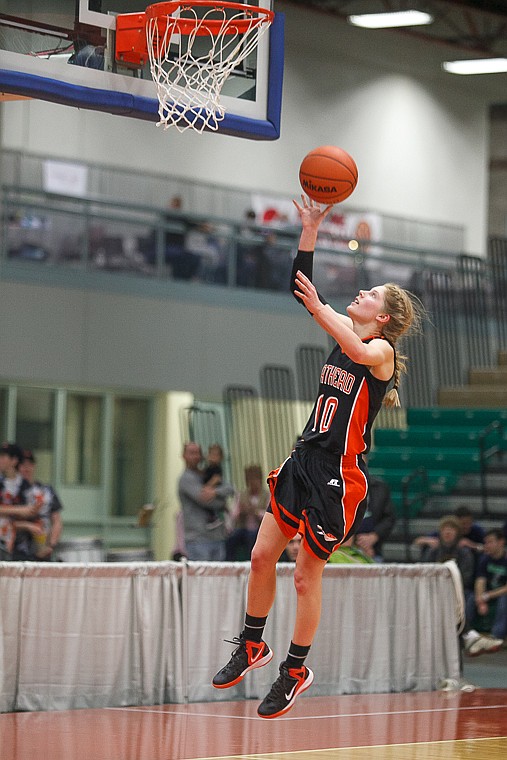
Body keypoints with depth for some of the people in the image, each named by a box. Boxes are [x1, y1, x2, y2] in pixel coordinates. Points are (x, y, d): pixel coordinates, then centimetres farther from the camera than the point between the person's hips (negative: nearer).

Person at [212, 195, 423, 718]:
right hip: (305, 460, 7)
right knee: (261, 557, 8)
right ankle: (251, 647, 25)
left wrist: (318, 308, -34)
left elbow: (359, 354, -36)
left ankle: (296, 670, 16)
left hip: (339, 475, -7)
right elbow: (302, 289, 8)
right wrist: (310, 227, 0)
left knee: (307, 575, 1)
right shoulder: (345, 332, 9)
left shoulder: (381, 350, -11)